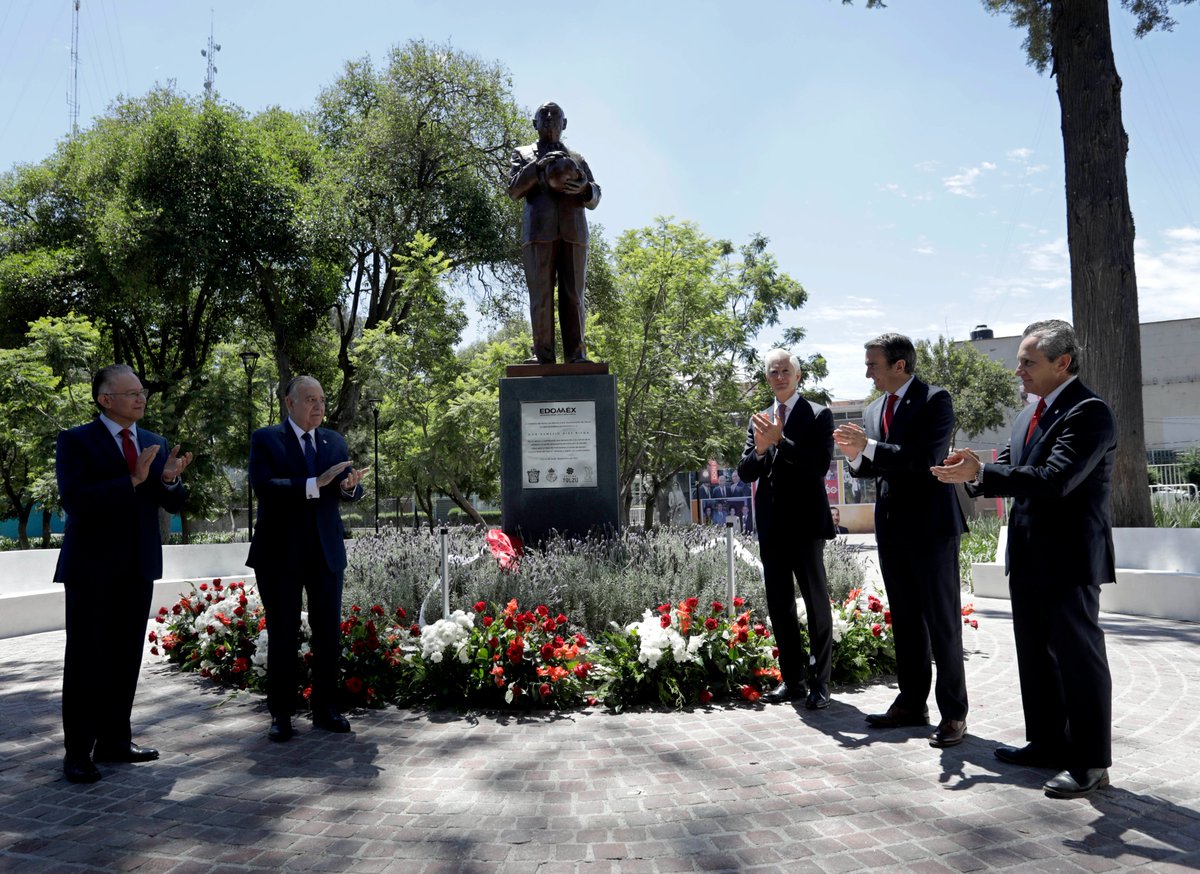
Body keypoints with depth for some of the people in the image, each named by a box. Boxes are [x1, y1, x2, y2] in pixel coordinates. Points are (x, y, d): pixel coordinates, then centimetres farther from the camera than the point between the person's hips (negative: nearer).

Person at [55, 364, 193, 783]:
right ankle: (78, 751, 11)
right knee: (86, 659, 2)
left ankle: (114, 740, 21)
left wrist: (169, 480, -13)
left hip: (138, 565, 5)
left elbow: (173, 504, 9)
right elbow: (74, 499, -18)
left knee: (126, 656, 10)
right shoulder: (76, 441, -6)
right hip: (92, 566, -5)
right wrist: (132, 480, -25)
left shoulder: (154, 443, 10)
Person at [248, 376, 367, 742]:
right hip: (281, 551, -3)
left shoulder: (334, 441, 10)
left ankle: (325, 709, 19)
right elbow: (263, 486, -17)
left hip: (326, 550, 4)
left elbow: (350, 491, 5)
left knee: (329, 631, 7)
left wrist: (350, 486, -19)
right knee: (282, 633, 5)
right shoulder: (266, 439, -3)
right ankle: (281, 714, 16)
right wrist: (315, 484, -27)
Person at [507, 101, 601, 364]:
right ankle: (542, 353, -7)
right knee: (541, 295, -7)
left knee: (573, 294, -4)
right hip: (539, 231, -1)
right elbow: (514, 189, 6)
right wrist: (538, 166, -8)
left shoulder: (577, 159, 26)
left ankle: (576, 353, -6)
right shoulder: (523, 154, 22)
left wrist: (585, 188, -6)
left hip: (574, 232, 1)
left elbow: (594, 199, 17)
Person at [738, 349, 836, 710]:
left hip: (805, 523, -5)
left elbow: (820, 465, -13)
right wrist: (759, 449, -14)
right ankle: (792, 679, 20)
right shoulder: (759, 420, 13)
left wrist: (780, 441, -21)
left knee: (816, 603, 2)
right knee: (779, 605, 10)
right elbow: (745, 473, 7)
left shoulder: (818, 415, -1)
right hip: (771, 526, 5)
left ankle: (820, 682, 12)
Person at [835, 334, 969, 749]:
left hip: (931, 526, -7)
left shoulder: (934, 400, -9)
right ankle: (912, 703, 24)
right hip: (891, 527, 7)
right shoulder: (872, 411, 12)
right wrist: (855, 454, -8)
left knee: (942, 620, 1)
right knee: (904, 621, 14)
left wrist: (870, 446, -23)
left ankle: (953, 712, 10)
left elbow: (926, 459, -21)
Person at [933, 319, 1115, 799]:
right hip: (1028, 558, 9)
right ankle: (1047, 742, 32)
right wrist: (973, 472, -6)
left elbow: (1055, 479, -27)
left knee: (1078, 655, 1)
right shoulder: (1030, 414, 14)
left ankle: (1091, 762, 13)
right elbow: (1010, 470, 15)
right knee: (1036, 654, 17)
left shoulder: (1089, 413, -15)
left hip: (1068, 560, -9)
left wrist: (980, 473, -29)